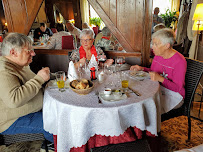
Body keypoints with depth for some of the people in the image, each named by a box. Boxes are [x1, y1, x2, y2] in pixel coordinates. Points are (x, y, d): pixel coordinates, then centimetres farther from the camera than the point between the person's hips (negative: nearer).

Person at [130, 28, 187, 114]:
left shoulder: (179, 61, -19)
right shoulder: (158, 55, 1)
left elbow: (177, 88, -18)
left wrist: (160, 79, -31)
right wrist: (141, 68, -1)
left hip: (173, 94, -6)